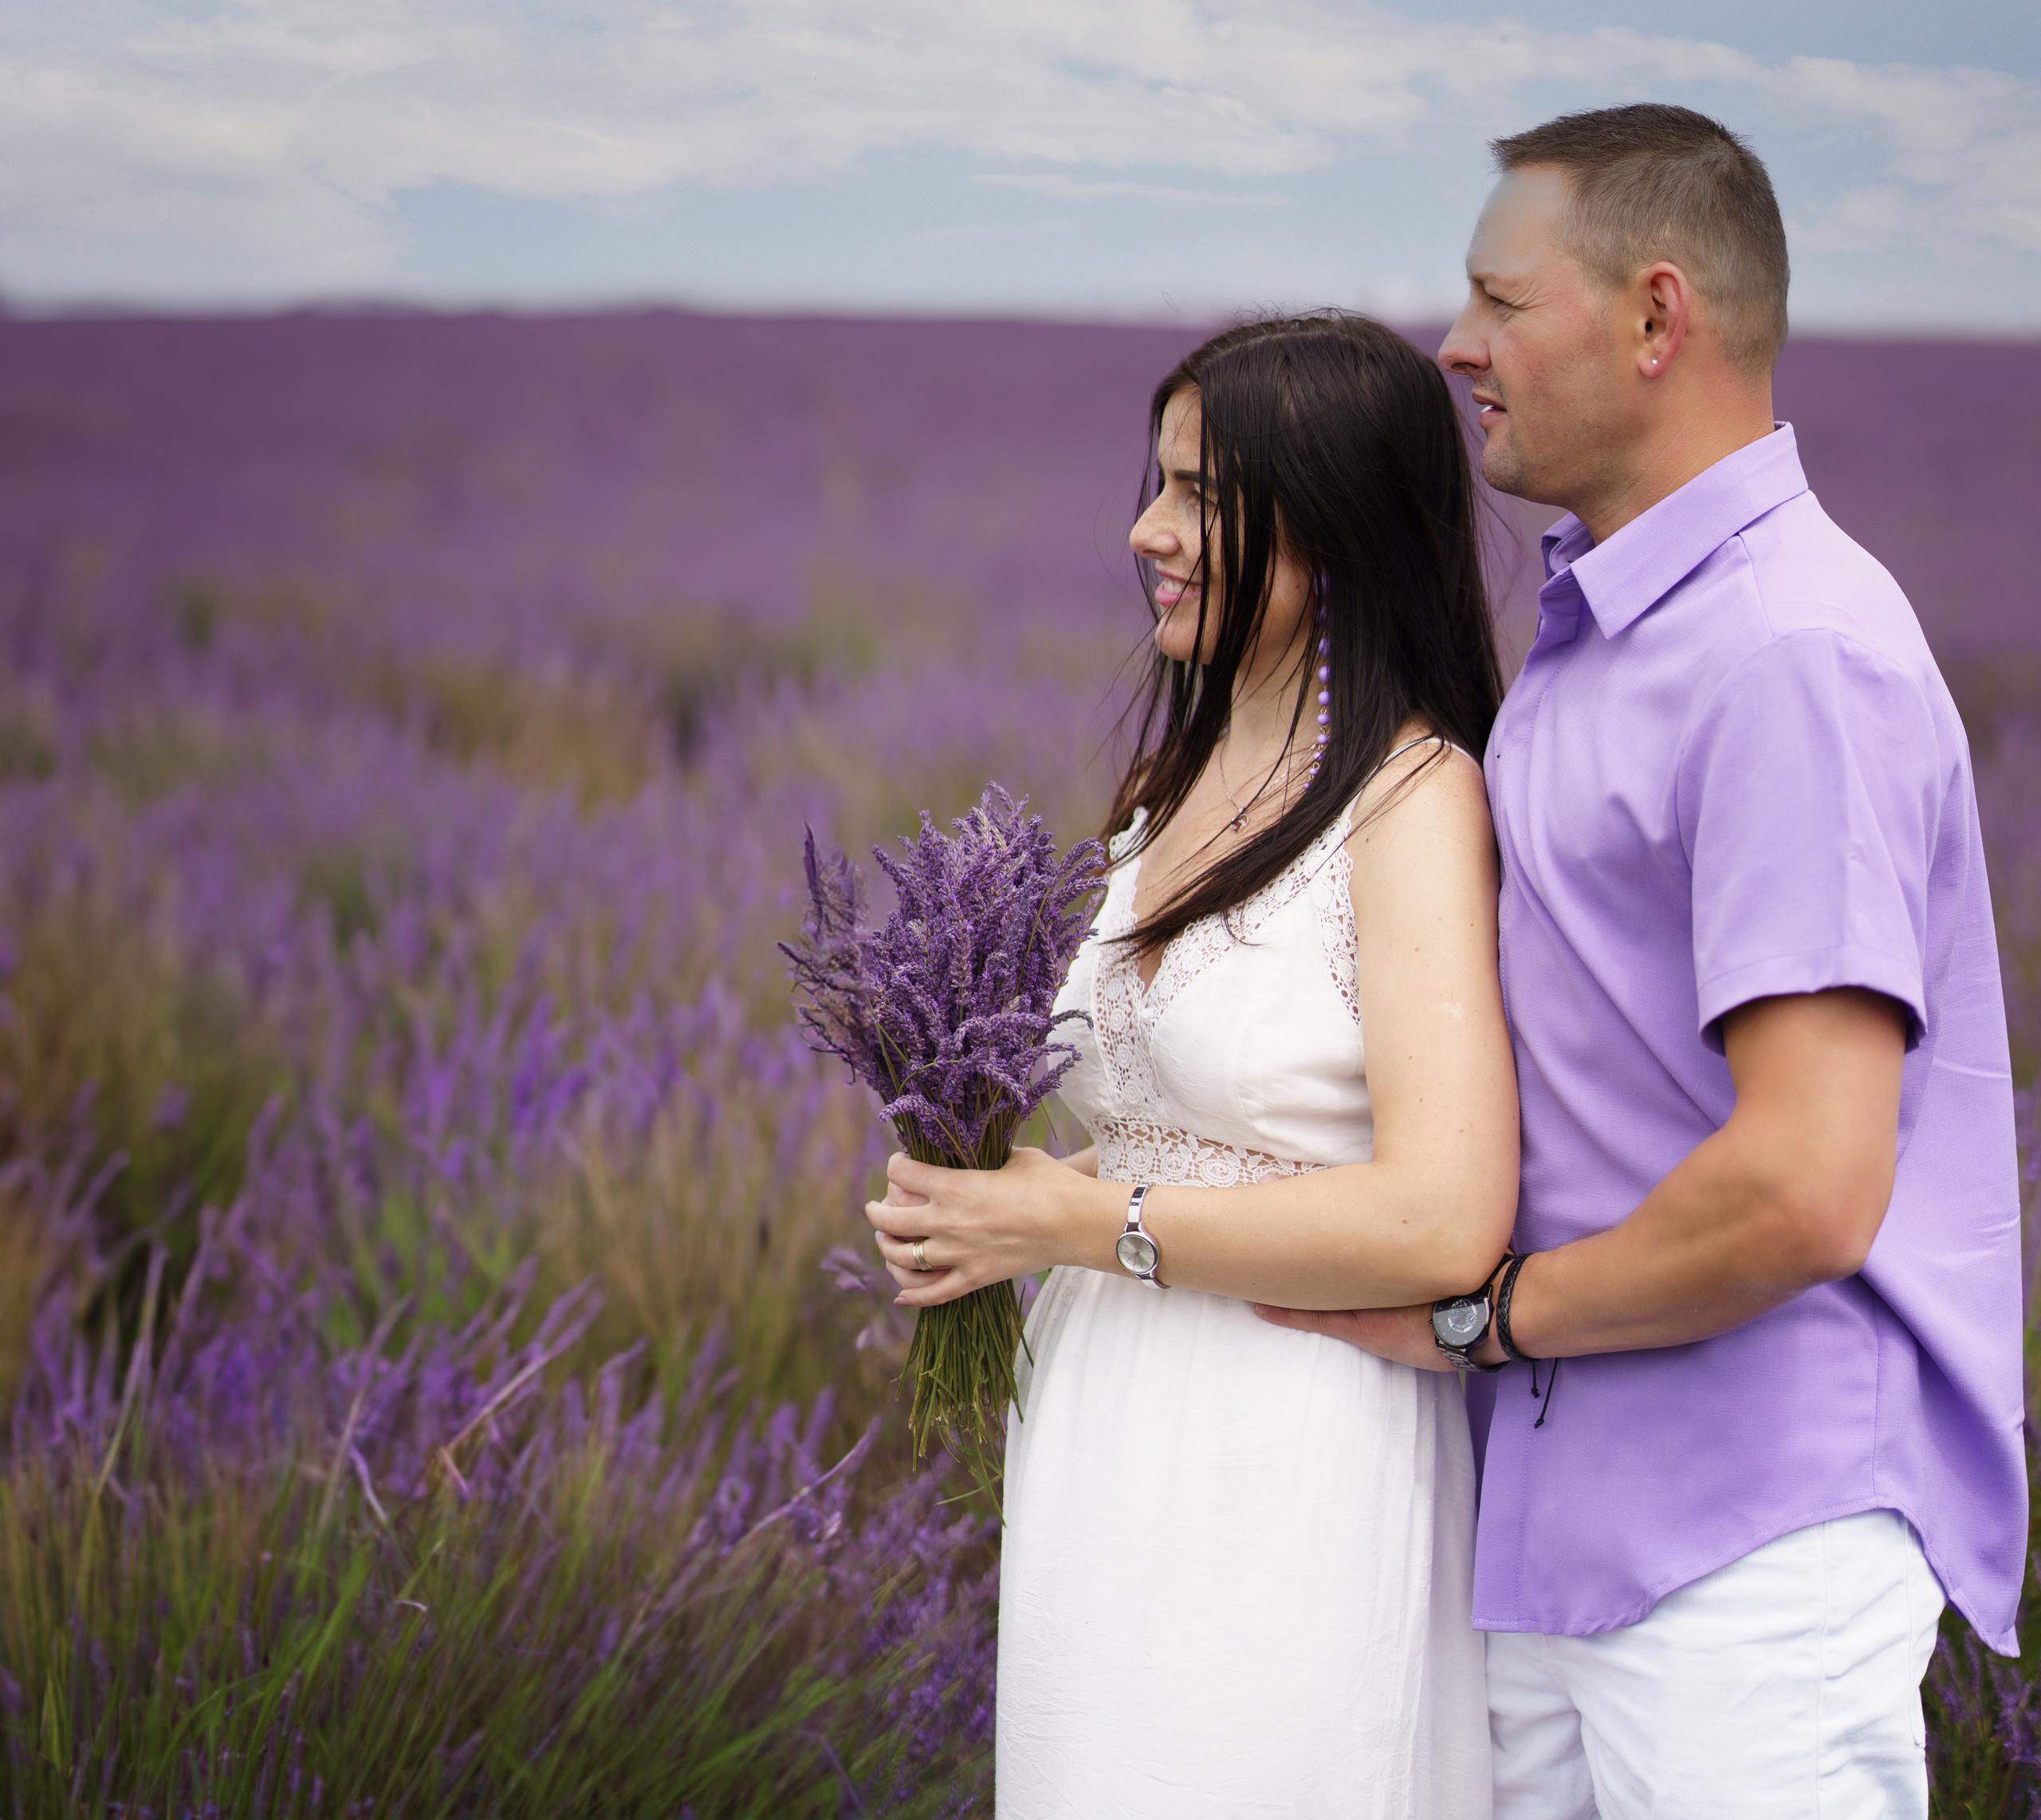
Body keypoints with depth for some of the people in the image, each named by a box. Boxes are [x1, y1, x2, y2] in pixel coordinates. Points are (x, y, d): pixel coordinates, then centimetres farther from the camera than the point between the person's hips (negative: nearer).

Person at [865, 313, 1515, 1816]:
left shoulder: (1416, 800, -12)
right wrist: (984, 1204, 3)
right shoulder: (1182, 781, 12)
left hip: (1289, 1495, -8)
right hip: (1102, 1468, 8)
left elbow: (1443, 1223, -22)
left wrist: (1080, 1224, -15)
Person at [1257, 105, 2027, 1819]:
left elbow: (1804, 1193, -25)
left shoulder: (1793, 658, -18)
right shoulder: (1588, 630, 14)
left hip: (1756, 1545, -9)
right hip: (1560, 1521, 9)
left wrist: (1480, 1309, -11)